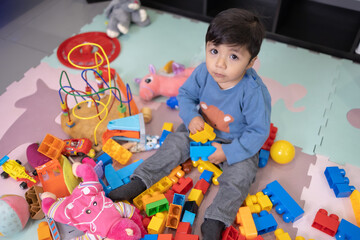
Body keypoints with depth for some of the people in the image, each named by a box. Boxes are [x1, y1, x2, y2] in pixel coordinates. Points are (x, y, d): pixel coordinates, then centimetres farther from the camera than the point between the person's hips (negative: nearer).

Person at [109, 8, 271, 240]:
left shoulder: (254, 92, -33)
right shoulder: (203, 72, -20)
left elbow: (259, 131, -23)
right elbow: (185, 94, -1)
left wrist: (228, 152, -27)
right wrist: (191, 117, -21)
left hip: (237, 143, -4)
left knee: (239, 175, -23)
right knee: (173, 145, -4)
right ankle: (137, 185, 1)